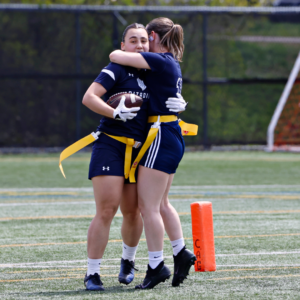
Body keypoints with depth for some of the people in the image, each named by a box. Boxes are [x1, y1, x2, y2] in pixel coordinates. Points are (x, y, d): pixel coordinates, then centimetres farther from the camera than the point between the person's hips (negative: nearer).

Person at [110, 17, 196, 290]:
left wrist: (117, 53, 6)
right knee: (161, 204, 19)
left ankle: (156, 266, -1)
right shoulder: (172, 64, 14)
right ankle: (181, 254, 24)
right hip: (172, 137, 10)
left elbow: (116, 56, -16)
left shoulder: (159, 61, -15)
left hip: (162, 136, -10)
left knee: (148, 206, -5)